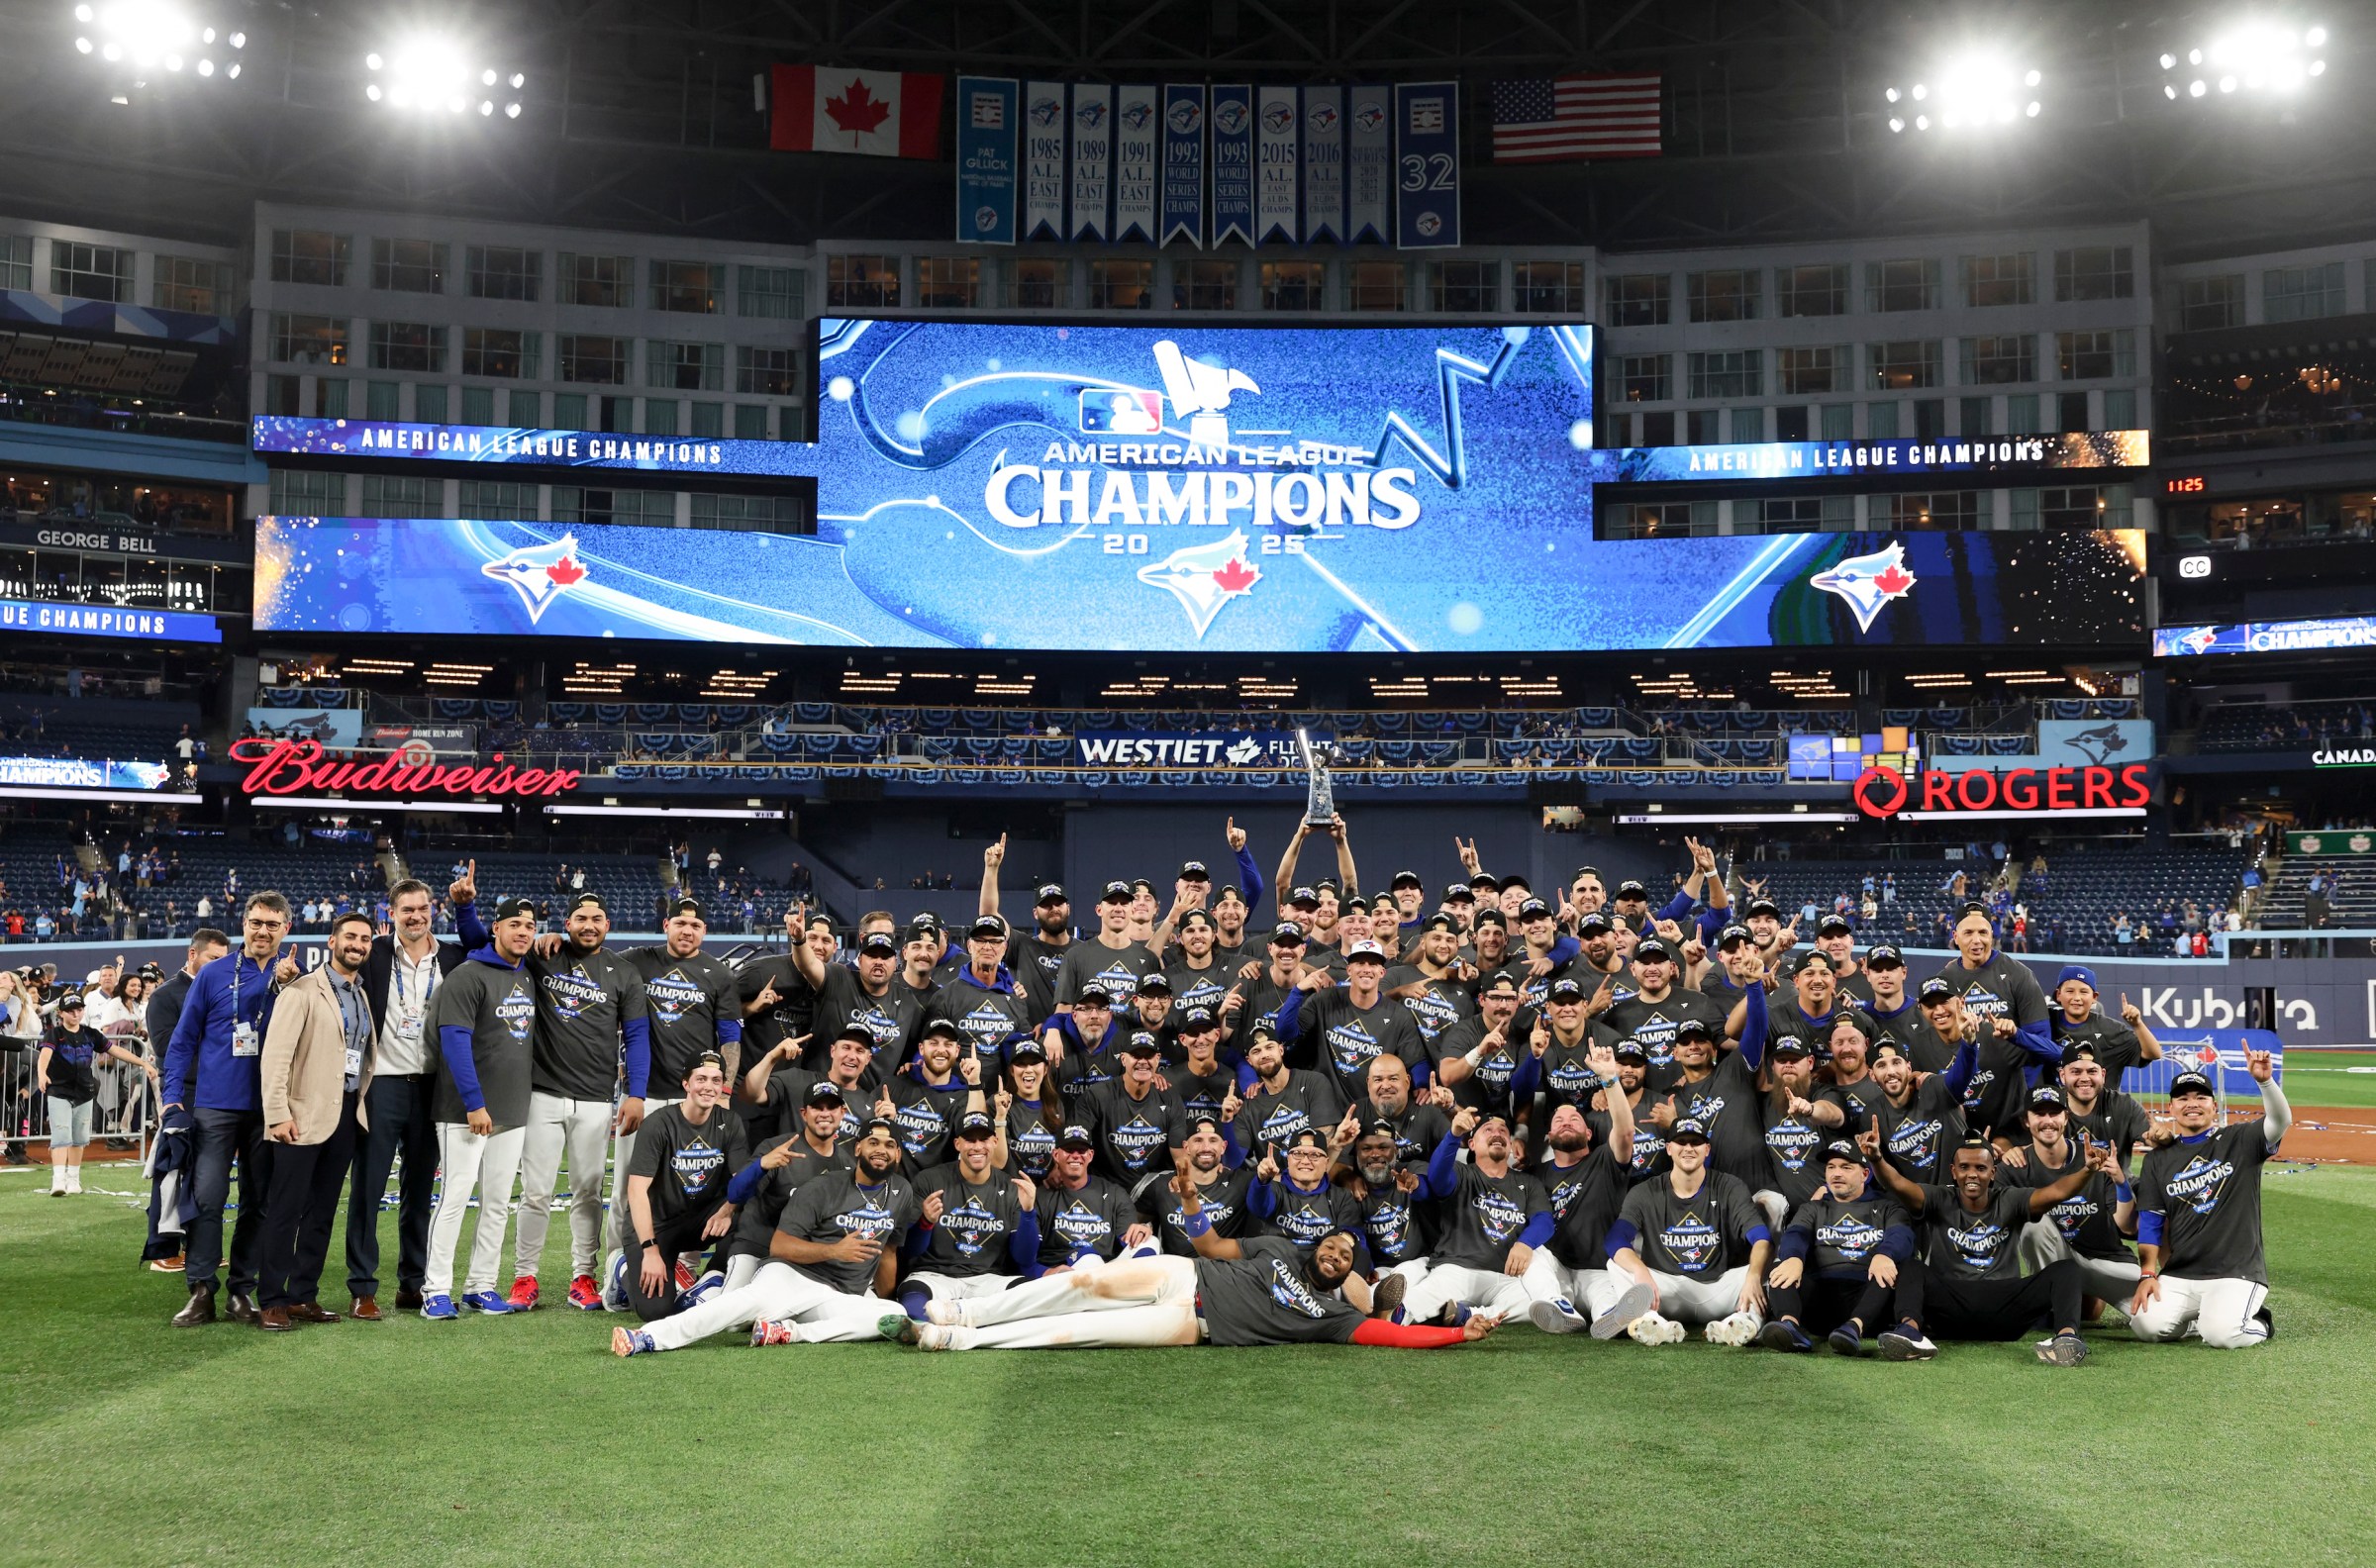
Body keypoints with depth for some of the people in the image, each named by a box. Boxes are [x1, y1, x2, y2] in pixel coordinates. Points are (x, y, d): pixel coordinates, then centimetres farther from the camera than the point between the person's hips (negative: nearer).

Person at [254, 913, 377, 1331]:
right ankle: (274, 1301, 4)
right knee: (285, 1210, -2)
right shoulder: (303, 990, -5)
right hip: (305, 1114, -6)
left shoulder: (365, 996, 14)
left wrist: (362, 1102, 7)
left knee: (322, 1211, 10)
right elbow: (276, 1054, -12)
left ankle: (304, 1296, 17)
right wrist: (278, 1113, -17)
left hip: (346, 1115, 6)